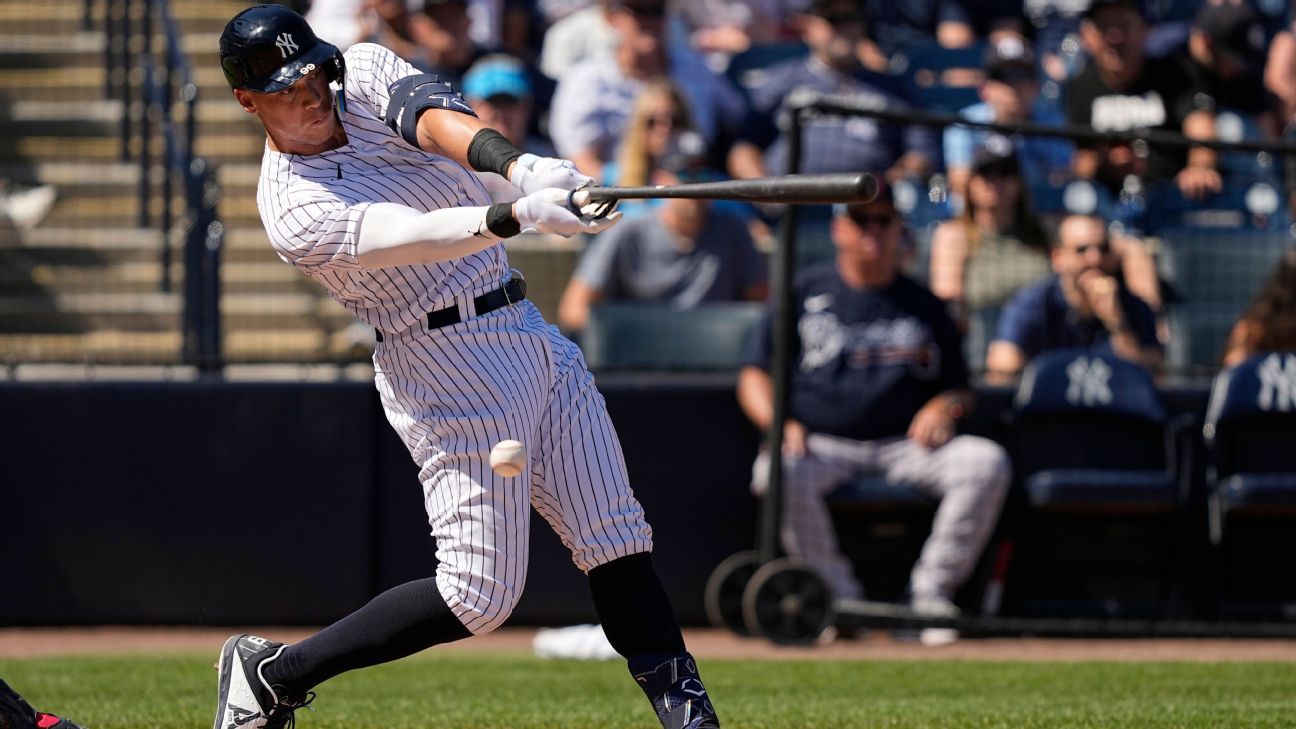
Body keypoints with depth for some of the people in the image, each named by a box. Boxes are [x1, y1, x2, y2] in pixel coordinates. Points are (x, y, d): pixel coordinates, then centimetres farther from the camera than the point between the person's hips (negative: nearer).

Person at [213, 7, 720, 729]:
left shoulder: (365, 73, 3)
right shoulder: (294, 212, -16)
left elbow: (432, 116, -18)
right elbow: (414, 238, -32)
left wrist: (518, 165, -39)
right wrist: (520, 214, -49)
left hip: (533, 335, 7)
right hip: (451, 368, -7)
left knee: (617, 539, 1)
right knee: (480, 595, -6)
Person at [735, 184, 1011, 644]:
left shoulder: (923, 305, 18)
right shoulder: (805, 293, 14)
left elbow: (959, 389, 20)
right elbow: (755, 378, 11)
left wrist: (944, 407, -5)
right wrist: (780, 424, -10)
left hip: (906, 446, 2)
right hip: (823, 445, -2)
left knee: (987, 463, -25)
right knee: (778, 472, -36)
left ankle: (932, 592, -20)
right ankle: (839, 596, -26)